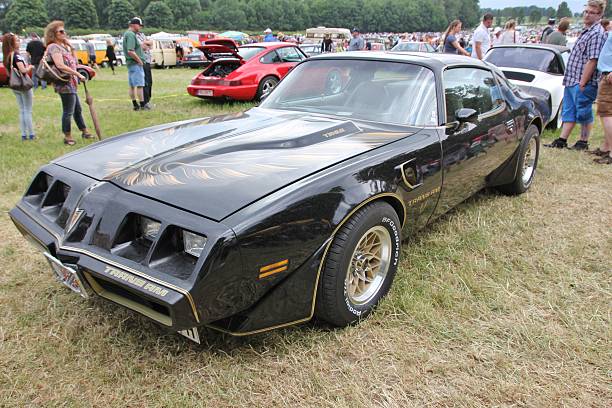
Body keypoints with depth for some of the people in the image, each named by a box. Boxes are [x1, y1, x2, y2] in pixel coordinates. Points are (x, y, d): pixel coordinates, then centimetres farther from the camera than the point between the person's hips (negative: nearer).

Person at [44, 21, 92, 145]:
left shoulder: (63, 46, 17)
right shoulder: (53, 47, -12)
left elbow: (72, 62, 18)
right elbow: (60, 65, -24)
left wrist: (69, 45, 13)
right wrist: (78, 74, -24)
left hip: (71, 83, 10)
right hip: (65, 84, -10)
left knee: (77, 109, 18)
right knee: (68, 111, -4)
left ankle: (84, 132, 29)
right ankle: (67, 137, 5)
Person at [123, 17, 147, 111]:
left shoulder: (127, 33, 16)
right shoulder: (131, 34, -16)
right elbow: (130, 51, -24)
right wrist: (139, 60, -17)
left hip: (130, 63, 10)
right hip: (135, 63, -10)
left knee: (132, 85, 11)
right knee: (140, 85, -6)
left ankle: (135, 104, 16)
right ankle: (142, 105, -3)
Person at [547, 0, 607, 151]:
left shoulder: (597, 34, -14)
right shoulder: (587, 31, 17)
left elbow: (592, 61, -20)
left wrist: (582, 83, -21)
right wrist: (568, 79, 17)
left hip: (582, 83, -9)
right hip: (572, 81, 9)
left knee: (583, 113, 1)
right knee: (568, 111, 11)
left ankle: (583, 142, 11)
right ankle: (562, 140, 16)